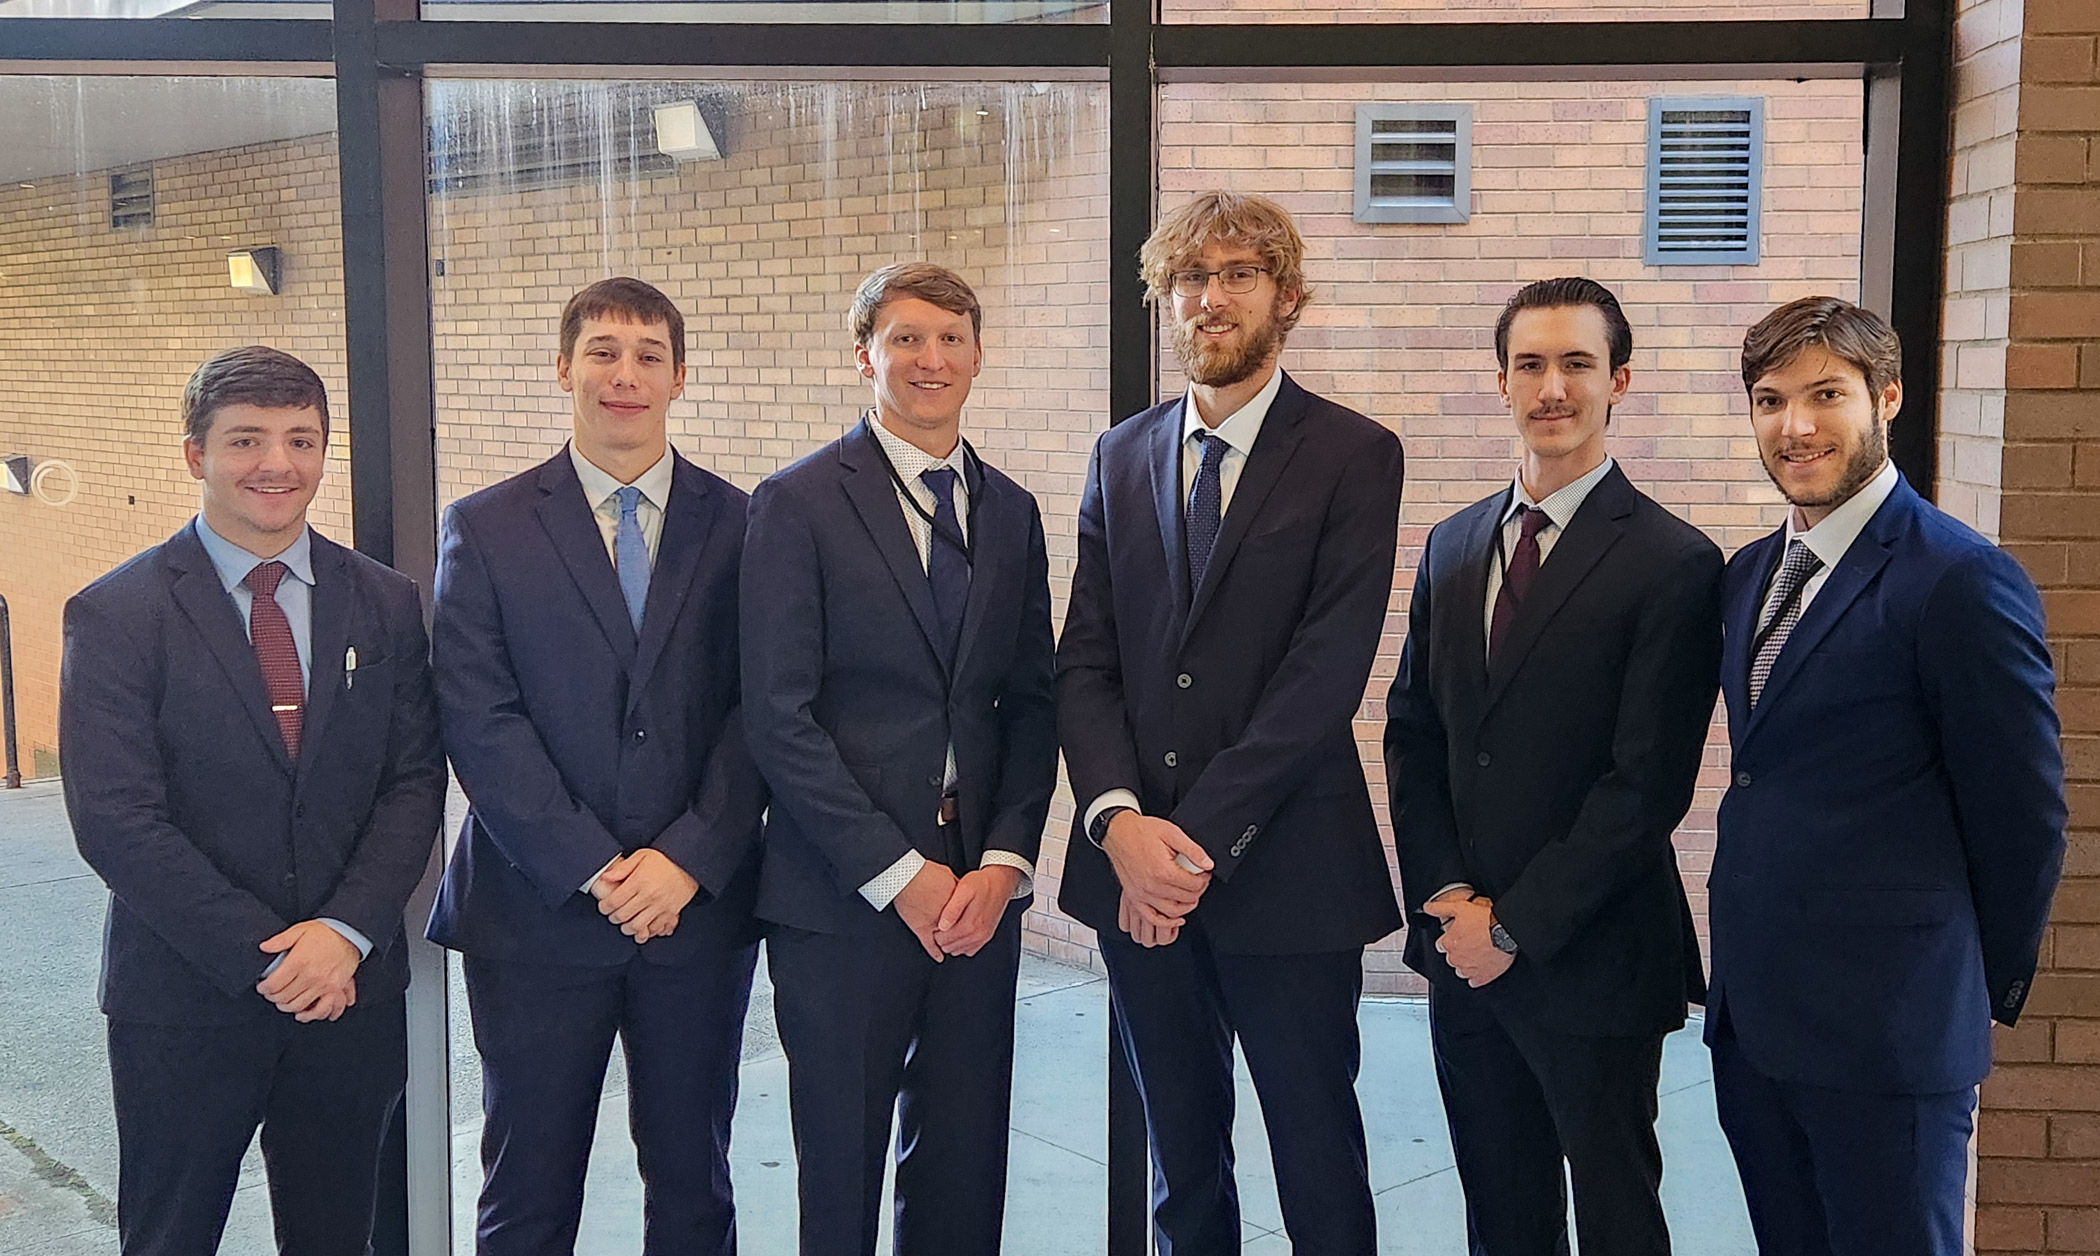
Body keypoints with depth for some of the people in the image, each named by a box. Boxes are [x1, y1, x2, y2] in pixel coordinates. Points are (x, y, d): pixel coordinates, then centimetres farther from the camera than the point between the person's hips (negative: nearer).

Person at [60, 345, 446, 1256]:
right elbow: (116, 822, -13)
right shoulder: (115, 615, -7)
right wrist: (268, 957, -16)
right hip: (184, 1004, -2)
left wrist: (347, 932, -13)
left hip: (354, 990, 3)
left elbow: (414, 782, 1)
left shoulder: (387, 605, 4)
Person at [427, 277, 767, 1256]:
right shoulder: (484, 531, 1)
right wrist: (593, 869, -13)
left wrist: (690, 858, -13)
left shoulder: (739, 526, 3)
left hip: (700, 909, 1)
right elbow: (478, 721, -6)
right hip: (537, 916, -1)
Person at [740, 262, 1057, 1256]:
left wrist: (1005, 858, -3)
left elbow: (1032, 703, 11)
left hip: (979, 897, 4)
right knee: (840, 1172, 8)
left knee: (964, 1164, 10)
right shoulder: (799, 504, -5)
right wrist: (897, 873, -13)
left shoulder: (1012, 513, 11)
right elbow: (780, 718, -10)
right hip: (842, 902, -4)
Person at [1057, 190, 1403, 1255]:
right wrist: (1117, 817, -12)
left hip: (1288, 877, -4)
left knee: (1319, 1168, 7)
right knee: (1181, 1166, 17)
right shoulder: (1120, 457, 11)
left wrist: (1201, 839, -16)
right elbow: (1085, 661, 5)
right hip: (1135, 873, 4)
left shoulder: (1353, 456, -4)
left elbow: (1327, 670, -13)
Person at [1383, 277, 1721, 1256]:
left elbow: (1648, 783, -15)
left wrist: (1515, 924, -14)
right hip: (1463, 950, 5)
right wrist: (1446, 898, -3)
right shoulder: (1452, 546, 9)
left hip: (1589, 956, -5)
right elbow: (1410, 733, 9)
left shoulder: (1673, 563, -11)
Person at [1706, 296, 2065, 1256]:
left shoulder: (1963, 581, -14)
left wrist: (1986, 989, 2)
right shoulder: (1748, 575, 11)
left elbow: (2021, 814, -9)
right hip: (1748, 1014, 7)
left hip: (1885, 1030, -7)